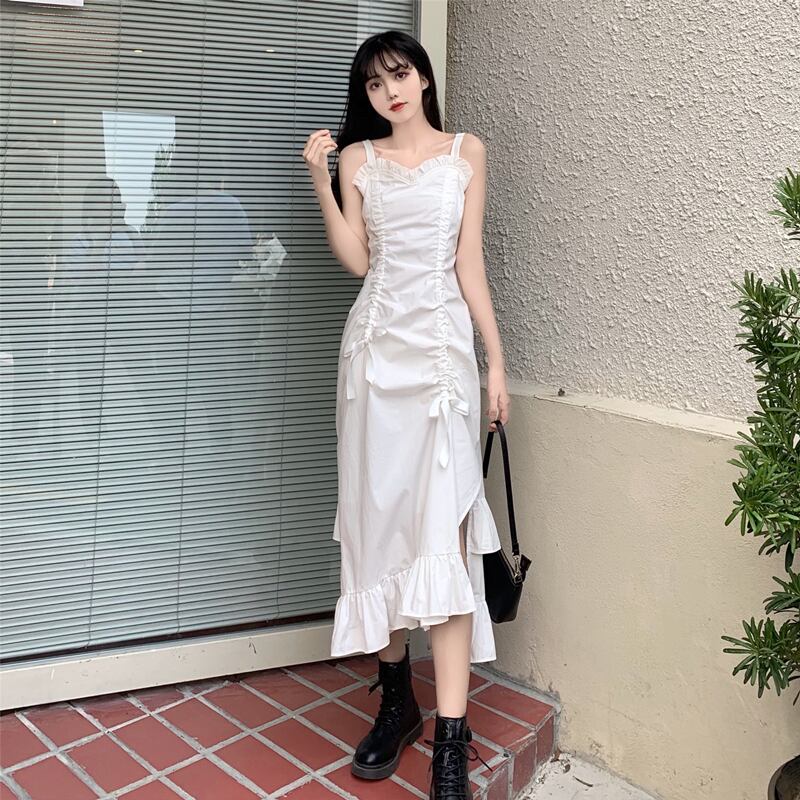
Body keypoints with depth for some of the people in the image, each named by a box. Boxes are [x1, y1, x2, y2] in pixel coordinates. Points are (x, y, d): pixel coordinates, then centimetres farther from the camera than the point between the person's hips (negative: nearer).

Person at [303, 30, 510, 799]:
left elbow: (470, 264, 5)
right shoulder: (357, 158, 11)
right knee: (379, 518, 3)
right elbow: (354, 259, 1)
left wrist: (496, 361, 1)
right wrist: (319, 179, -6)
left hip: (443, 344, -2)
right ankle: (396, 699, 17)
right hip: (376, 343, 2)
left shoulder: (466, 152, 9)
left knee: (443, 527, -10)